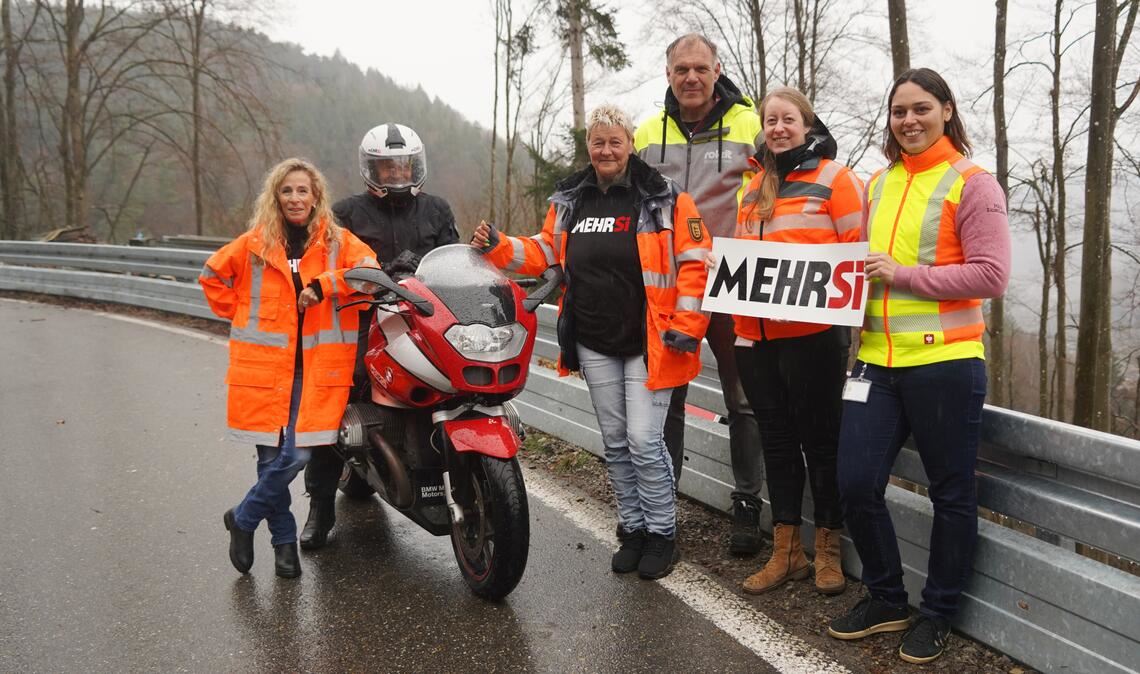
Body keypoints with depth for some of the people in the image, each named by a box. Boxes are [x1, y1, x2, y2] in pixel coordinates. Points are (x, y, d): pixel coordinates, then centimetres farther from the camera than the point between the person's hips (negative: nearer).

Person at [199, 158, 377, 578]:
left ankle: (243, 519, 17)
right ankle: (284, 540, 24)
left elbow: (370, 270, -11)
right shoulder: (255, 243, 8)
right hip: (264, 366, 1)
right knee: (272, 458, 3)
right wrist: (240, 314, 11)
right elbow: (212, 275, 21)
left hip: (316, 368, 0)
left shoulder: (338, 241, 6)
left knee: (297, 457, -9)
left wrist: (322, 286, -17)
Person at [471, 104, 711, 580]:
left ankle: (662, 533, 14)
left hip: (647, 343, -5)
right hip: (593, 344, 5)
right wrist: (497, 247, 0)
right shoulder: (570, 200, 9)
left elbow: (695, 263, -9)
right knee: (615, 442, 13)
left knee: (644, 442, -5)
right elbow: (544, 253, 15)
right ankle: (632, 528, 28)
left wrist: (685, 325, -14)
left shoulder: (663, 198, -7)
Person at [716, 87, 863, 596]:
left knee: (819, 440, 5)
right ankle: (786, 551, 24)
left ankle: (828, 551, 20)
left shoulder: (833, 177, -1)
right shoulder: (754, 186, 17)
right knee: (776, 440, 12)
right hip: (756, 335, 6)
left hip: (813, 334, -6)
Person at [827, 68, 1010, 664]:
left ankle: (937, 613, 27)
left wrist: (903, 275, -16)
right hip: (878, 360, 5)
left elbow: (990, 276, -12)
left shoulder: (971, 183, -4)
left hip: (944, 362, -5)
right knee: (856, 484, 4)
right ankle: (886, 599, 26)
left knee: (950, 493, 9)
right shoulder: (878, 184, 13)